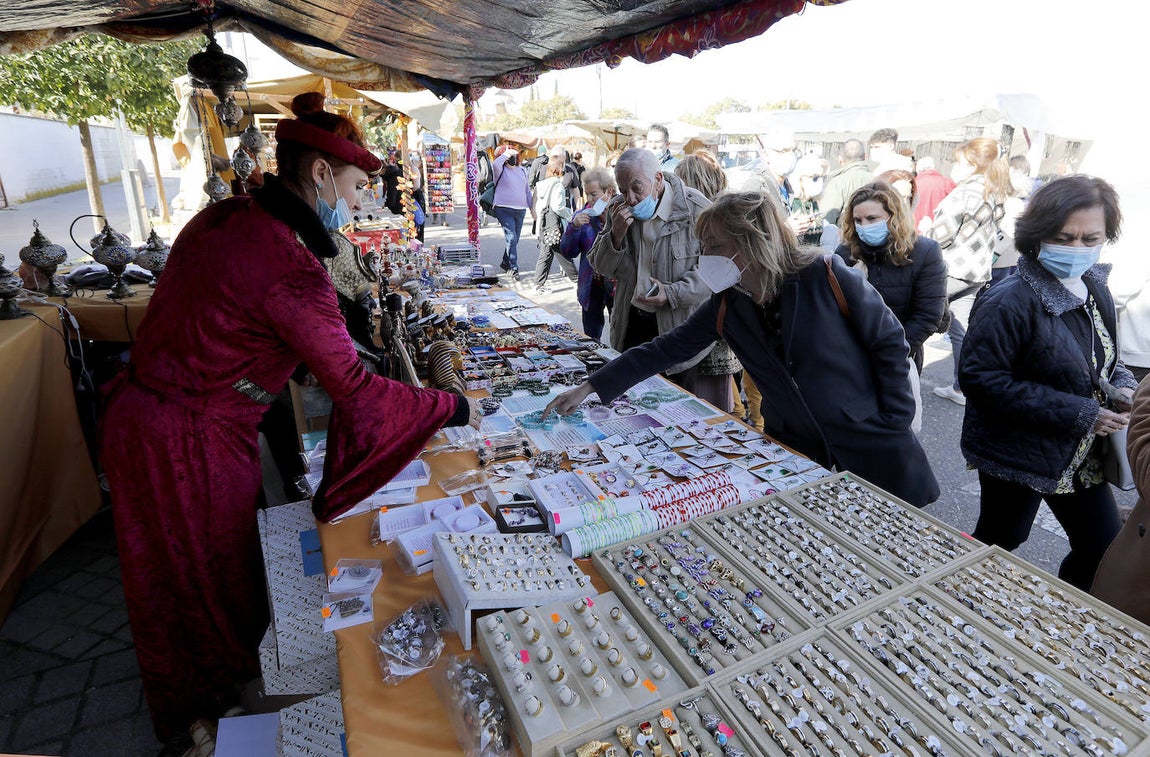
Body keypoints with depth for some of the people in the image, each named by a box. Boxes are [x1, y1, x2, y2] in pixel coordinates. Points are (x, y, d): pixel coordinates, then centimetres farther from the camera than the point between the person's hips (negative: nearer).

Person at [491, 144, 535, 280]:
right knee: (511, 238, -13)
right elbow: (495, 163, -26)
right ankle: (514, 268, -10)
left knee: (514, 239, 12)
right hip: (504, 209, -6)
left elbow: (527, 190, 21)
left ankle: (505, 263, 30)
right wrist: (507, 153, -13)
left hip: (521, 210, 6)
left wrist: (532, 207, 17)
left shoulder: (522, 170, 16)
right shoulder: (501, 170, -1)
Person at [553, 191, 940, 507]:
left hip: (873, 453, -2)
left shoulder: (825, 275, -18)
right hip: (795, 455, 3)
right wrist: (591, 388, -7)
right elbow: (665, 349, -4)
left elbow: (889, 341, -8)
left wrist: (894, 423, -10)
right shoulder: (726, 304, -6)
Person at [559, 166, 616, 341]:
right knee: (590, 339, 13)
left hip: (616, 286, -3)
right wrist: (574, 227, -14)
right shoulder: (583, 216, 4)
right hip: (591, 286, 3)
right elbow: (568, 253, -1)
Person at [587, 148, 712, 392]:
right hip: (630, 324, 4)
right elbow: (600, 266, 5)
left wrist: (673, 292, -24)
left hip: (679, 327, -4)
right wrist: (616, 235, -14)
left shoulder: (695, 209, -13)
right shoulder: (619, 209, 4)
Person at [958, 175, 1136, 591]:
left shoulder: (1095, 291, 4)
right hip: (1018, 456, -7)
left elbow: (1104, 359, 19)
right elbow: (982, 380, -28)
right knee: (998, 543, 12)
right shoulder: (1010, 301, -23)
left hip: (1081, 456, 8)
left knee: (1104, 549, 17)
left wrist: (1122, 387, -4)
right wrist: (1080, 414, -24)